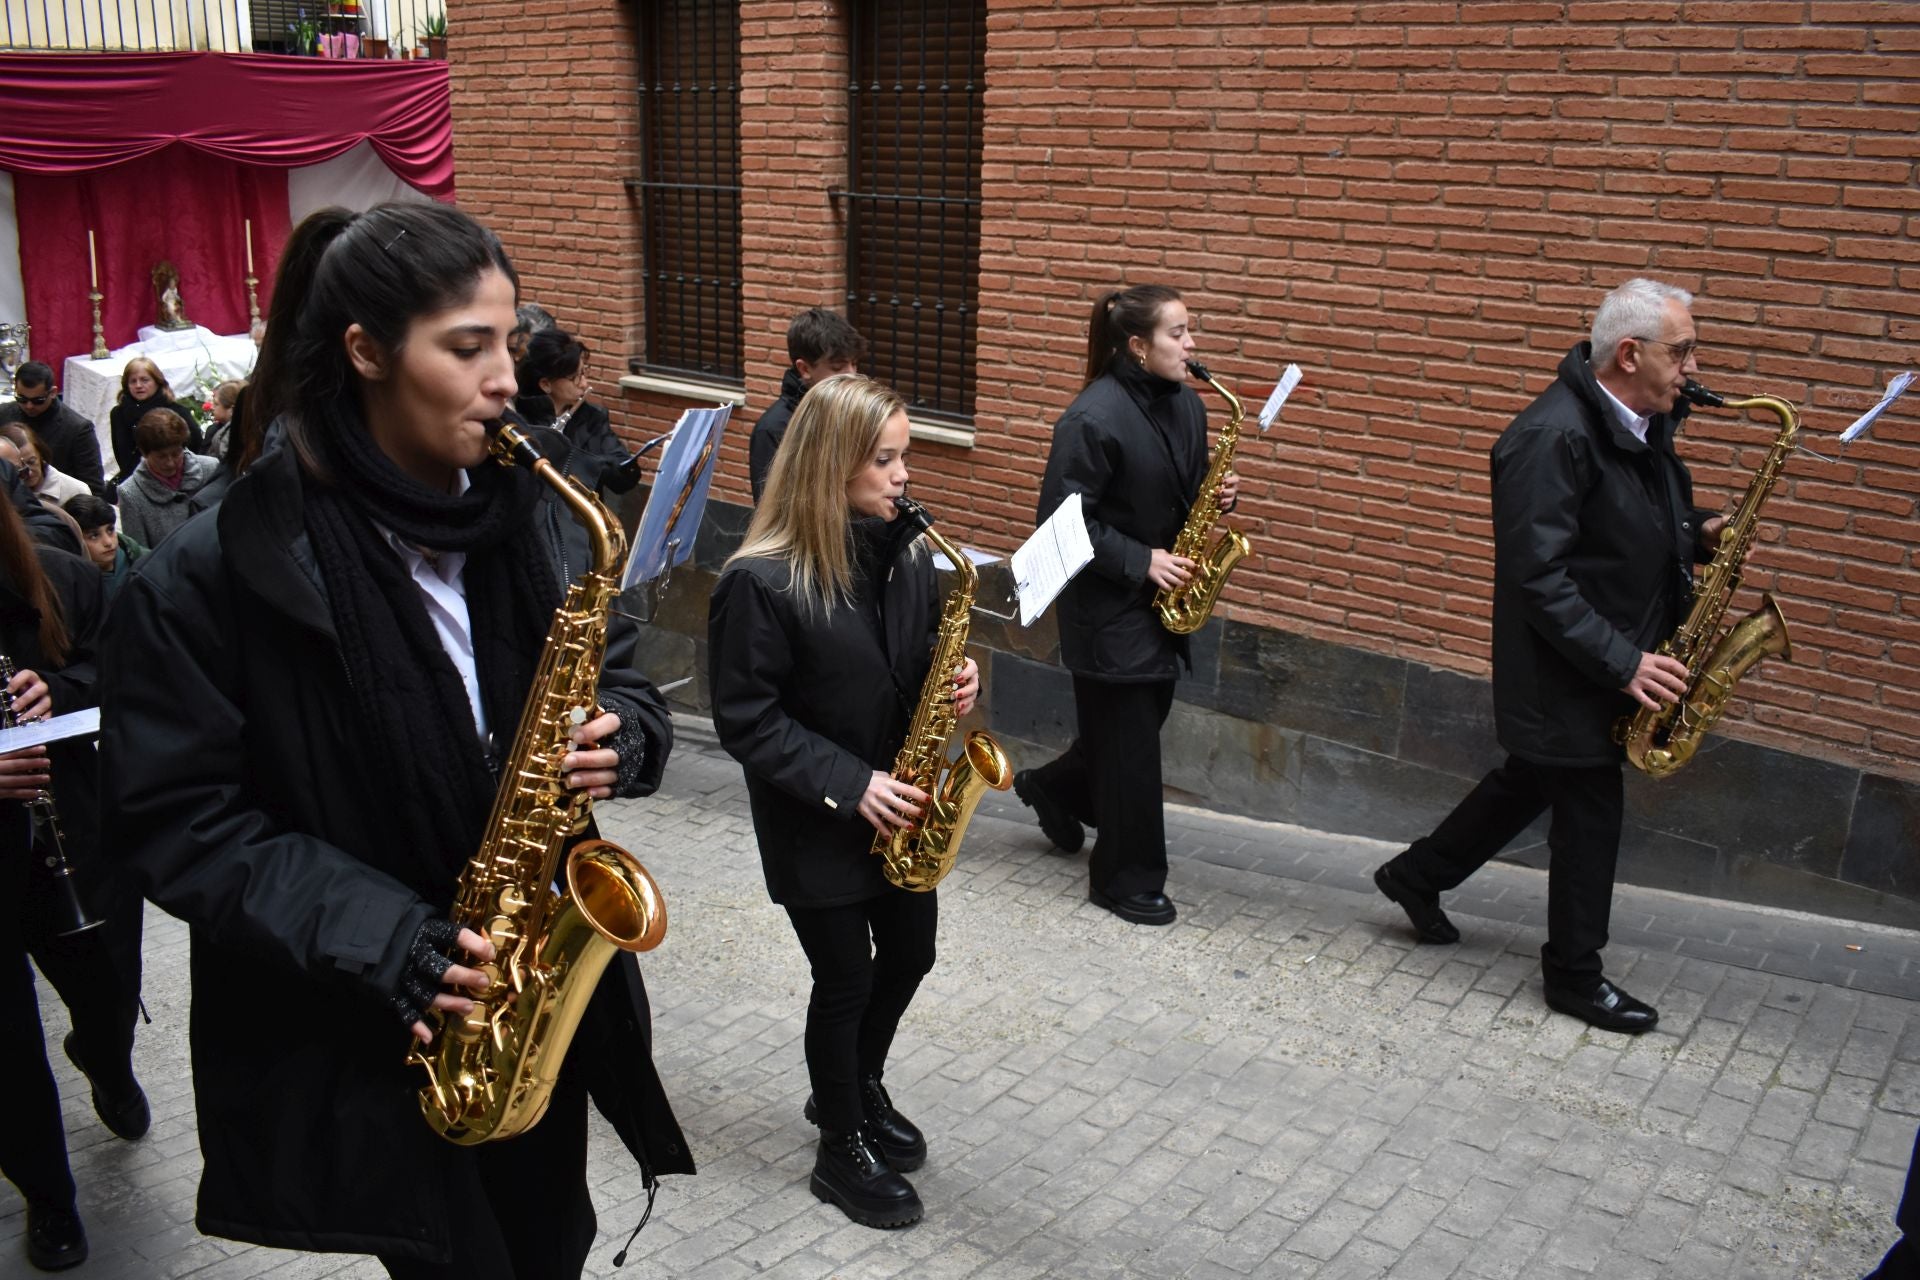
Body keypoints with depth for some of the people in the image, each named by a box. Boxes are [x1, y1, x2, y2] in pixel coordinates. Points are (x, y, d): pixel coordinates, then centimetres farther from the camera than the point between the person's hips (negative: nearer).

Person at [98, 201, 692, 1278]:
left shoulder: (526, 517, -1)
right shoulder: (217, 576, -16)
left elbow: (625, 681, 9)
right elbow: (172, 820, -13)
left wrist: (617, 738, -16)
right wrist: (387, 945, -22)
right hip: (353, 1036, -4)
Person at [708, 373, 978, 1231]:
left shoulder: (905, 550, -2)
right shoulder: (760, 582, -21)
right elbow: (745, 719, -19)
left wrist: (957, 680, -11)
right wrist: (847, 784, -23)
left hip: (901, 807, 6)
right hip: (815, 822, -6)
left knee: (909, 953, 18)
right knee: (846, 980, 6)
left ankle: (855, 1089, 45)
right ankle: (842, 1152, 29)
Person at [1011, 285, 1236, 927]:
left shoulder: (1186, 404, 5)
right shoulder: (1095, 416, -20)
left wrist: (1216, 494, -5)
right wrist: (1141, 561, -20)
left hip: (1163, 596, 8)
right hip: (1108, 605, -8)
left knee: (1138, 721, 18)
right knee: (1128, 741, 1)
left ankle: (1053, 787, 44)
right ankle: (1127, 881, 16)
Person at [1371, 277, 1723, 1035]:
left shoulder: (1642, 421, 3)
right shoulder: (1553, 437, -25)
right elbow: (1537, 575, -28)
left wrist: (1696, 534, -2)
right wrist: (1622, 663, -27)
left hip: (1619, 654, 9)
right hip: (1566, 671, -9)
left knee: (1534, 779, 21)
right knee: (1589, 812, 4)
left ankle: (1417, 877, 39)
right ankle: (1575, 976, 22)